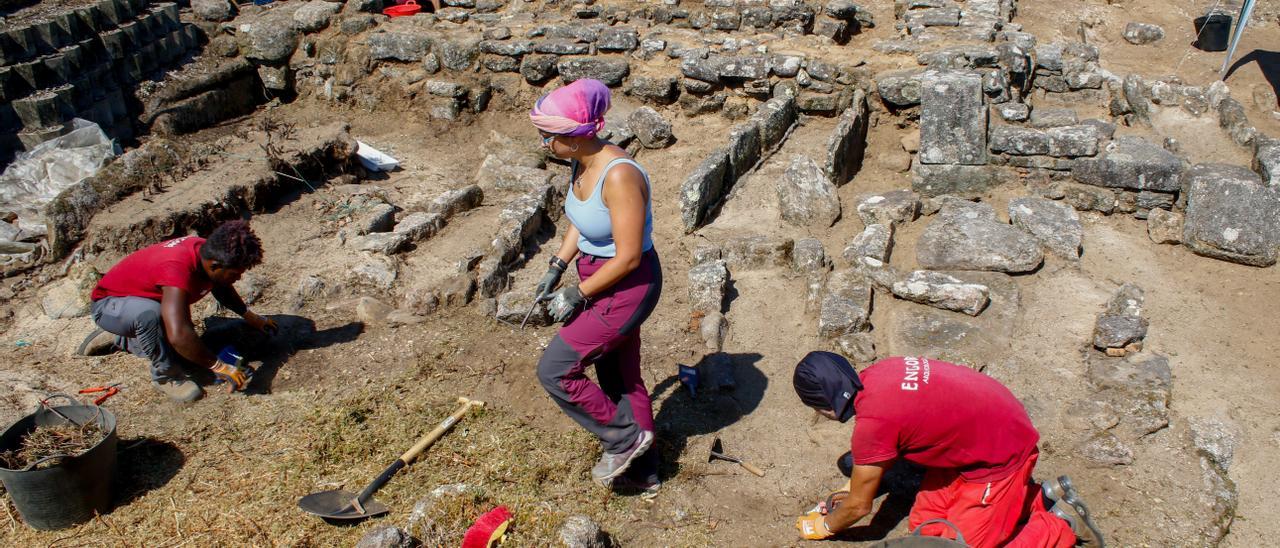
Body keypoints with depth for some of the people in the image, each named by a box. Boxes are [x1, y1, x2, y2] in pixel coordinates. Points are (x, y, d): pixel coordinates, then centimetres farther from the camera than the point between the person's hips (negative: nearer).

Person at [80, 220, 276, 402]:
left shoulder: (207, 252, -15)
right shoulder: (178, 269, -42)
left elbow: (222, 287, 12)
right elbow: (178, 335, -50)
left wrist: (250, 316, 9)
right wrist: (218, 366, -41)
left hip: (140, 300, 9)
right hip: (108, 304, -9)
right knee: (150, 313, -40)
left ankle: (121, 339, 31)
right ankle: (166, 376, -16)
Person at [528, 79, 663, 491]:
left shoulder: (619, 176, -29)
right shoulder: (582, 163, -1)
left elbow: (628, 257, -26)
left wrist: (577, 294, -17)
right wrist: (557, 267, 8)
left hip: (626, 288, -9)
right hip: (600, 281, 9)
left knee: (555, 371, -3)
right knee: (620, 378, 20)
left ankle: (626, 437, 15)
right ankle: (642, 471, 38)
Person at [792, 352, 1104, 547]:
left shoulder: (871, 420, -28)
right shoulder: (873, 374, -4)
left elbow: (859, 506, -12)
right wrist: (858, 488, 20)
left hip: (1000, 456, -9)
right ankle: (1047, 496, 17)